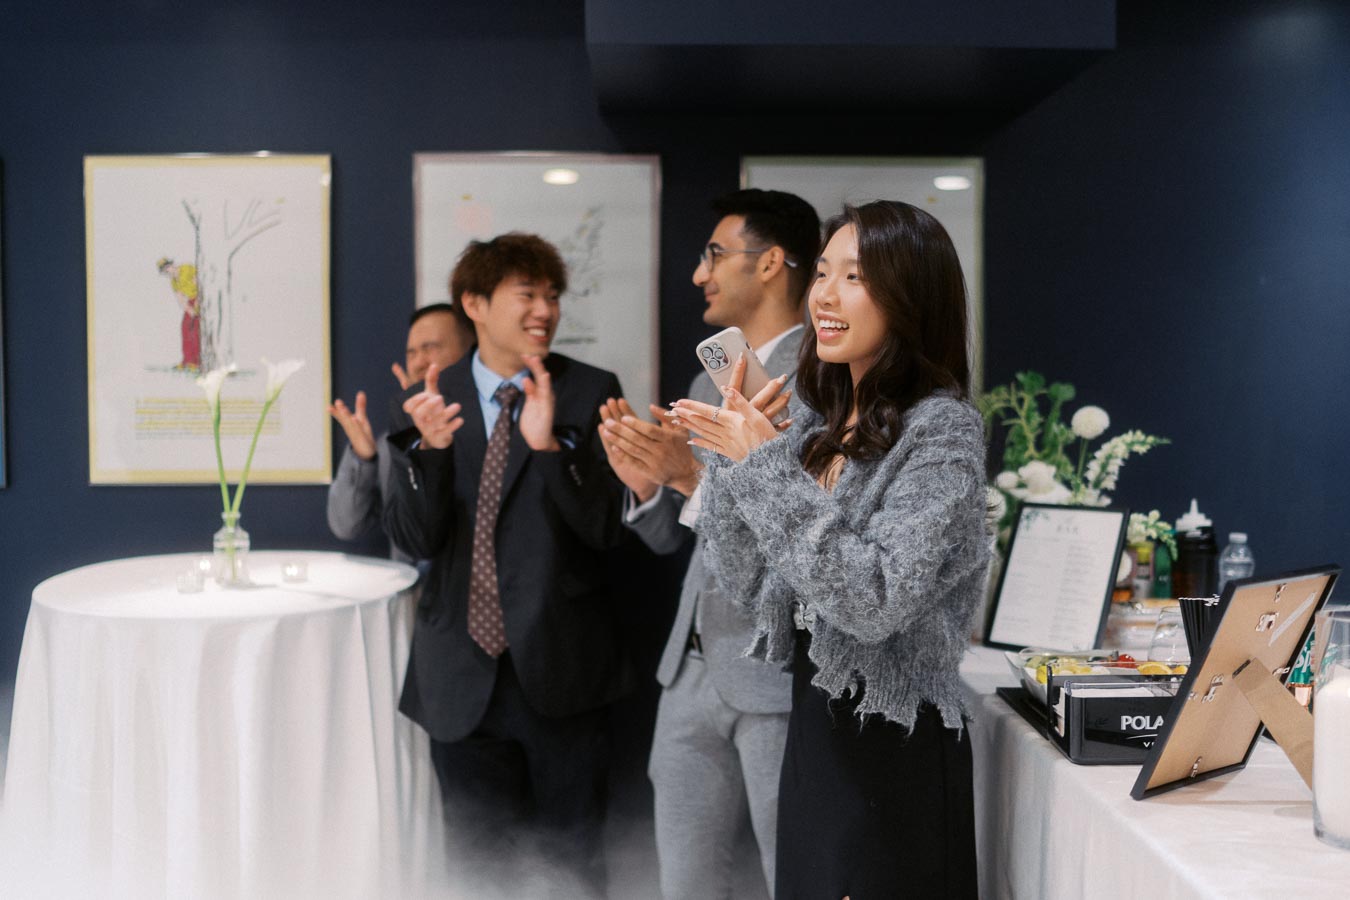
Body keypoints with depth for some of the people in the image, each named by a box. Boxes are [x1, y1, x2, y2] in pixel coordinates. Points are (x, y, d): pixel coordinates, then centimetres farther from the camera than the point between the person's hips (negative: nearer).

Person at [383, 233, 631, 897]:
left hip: (559, 669, -2)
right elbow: (414, 537, -4)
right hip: (463, 675, 2)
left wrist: (550, 443, -26)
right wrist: (430, 446, -21)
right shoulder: (430, 399, 3)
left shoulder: (590, 392, -3)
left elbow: (607, 529, -11)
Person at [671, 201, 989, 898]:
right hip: (812, 734, 7)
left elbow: (876, 601, -26)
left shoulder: (942, 429, -15)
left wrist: (766, 466, -23)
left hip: (894, 753, -7)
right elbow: (743, 577, 5)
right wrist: (732, 455, -8)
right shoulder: (818, 422, 6)